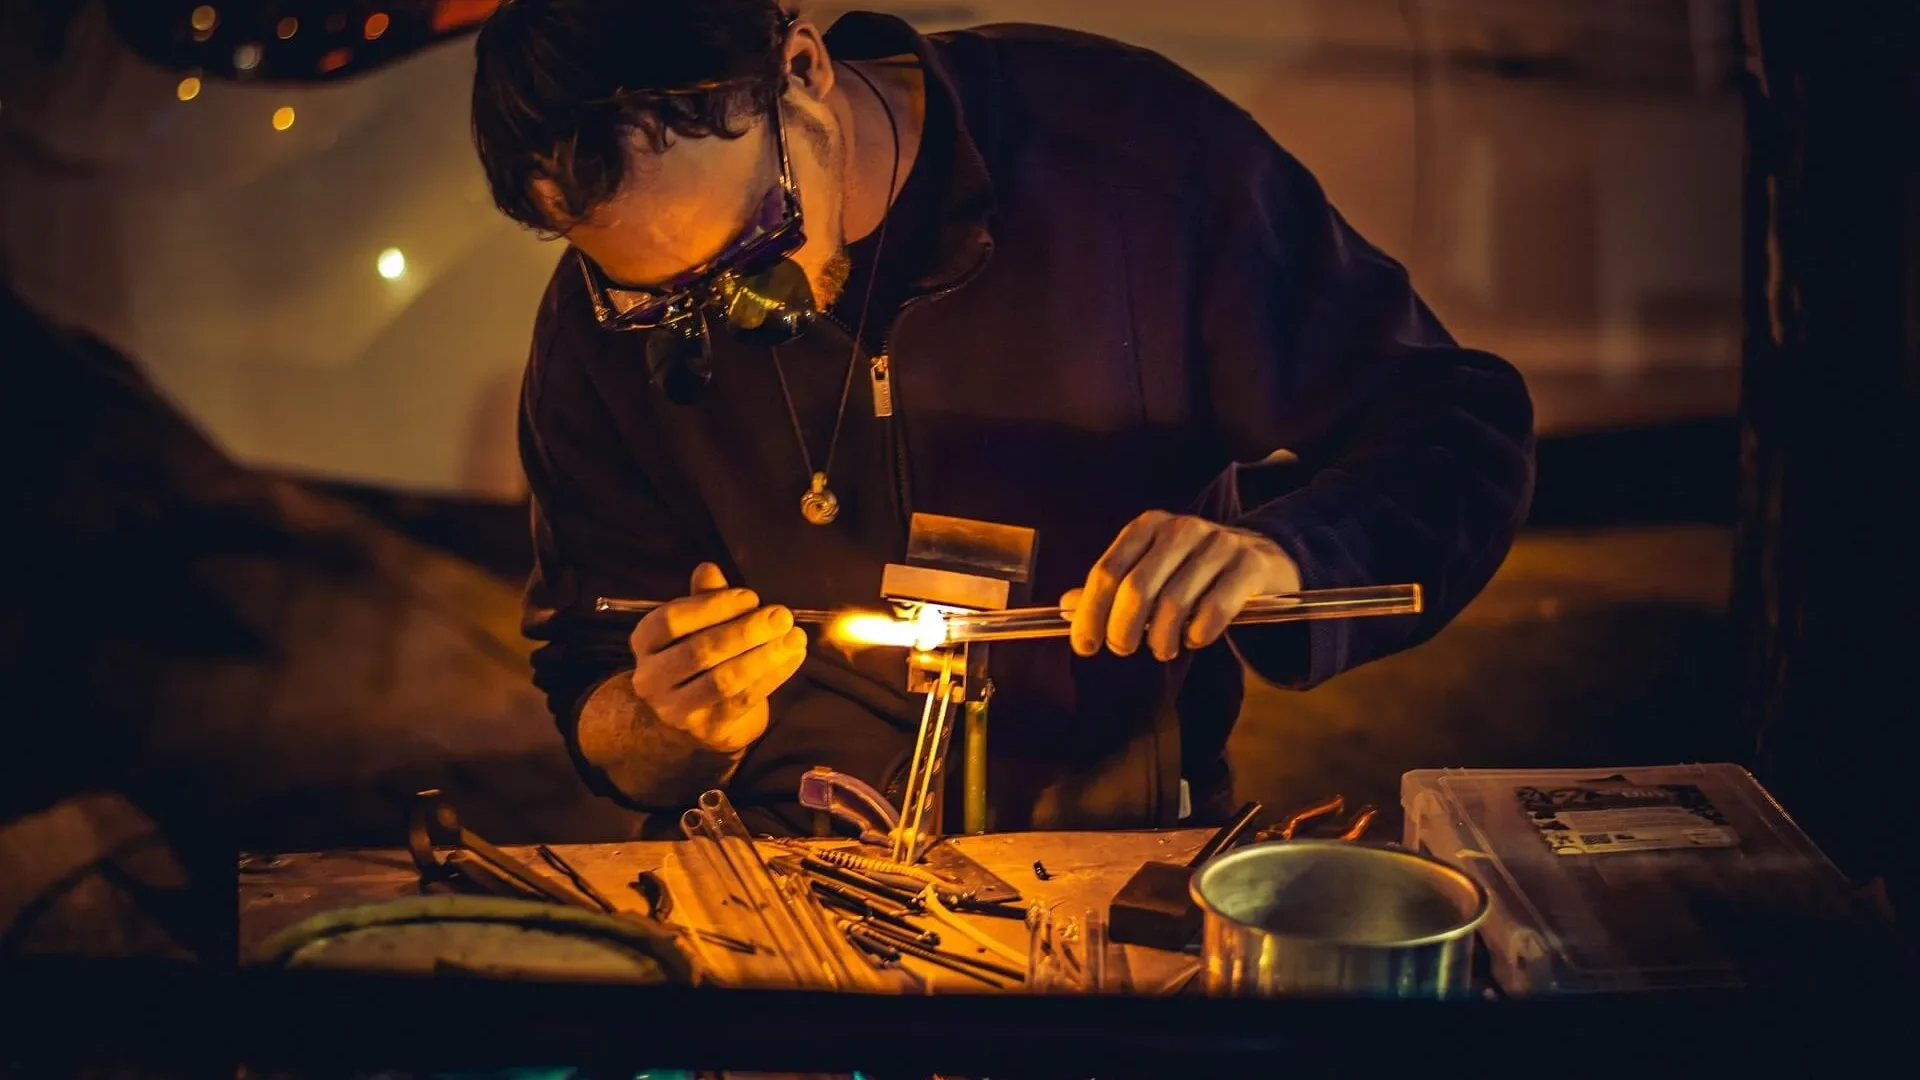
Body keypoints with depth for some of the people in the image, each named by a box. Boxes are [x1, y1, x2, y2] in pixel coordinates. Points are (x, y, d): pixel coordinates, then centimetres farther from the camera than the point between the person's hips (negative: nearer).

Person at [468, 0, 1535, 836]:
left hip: (1134, 851, 0)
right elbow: (587, 694, 3)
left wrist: (1284, 552, -26)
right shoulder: (603, 321, -6)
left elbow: (1463, 433, -6)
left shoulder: (1139, 151, -14)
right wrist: (676, 732, -20)